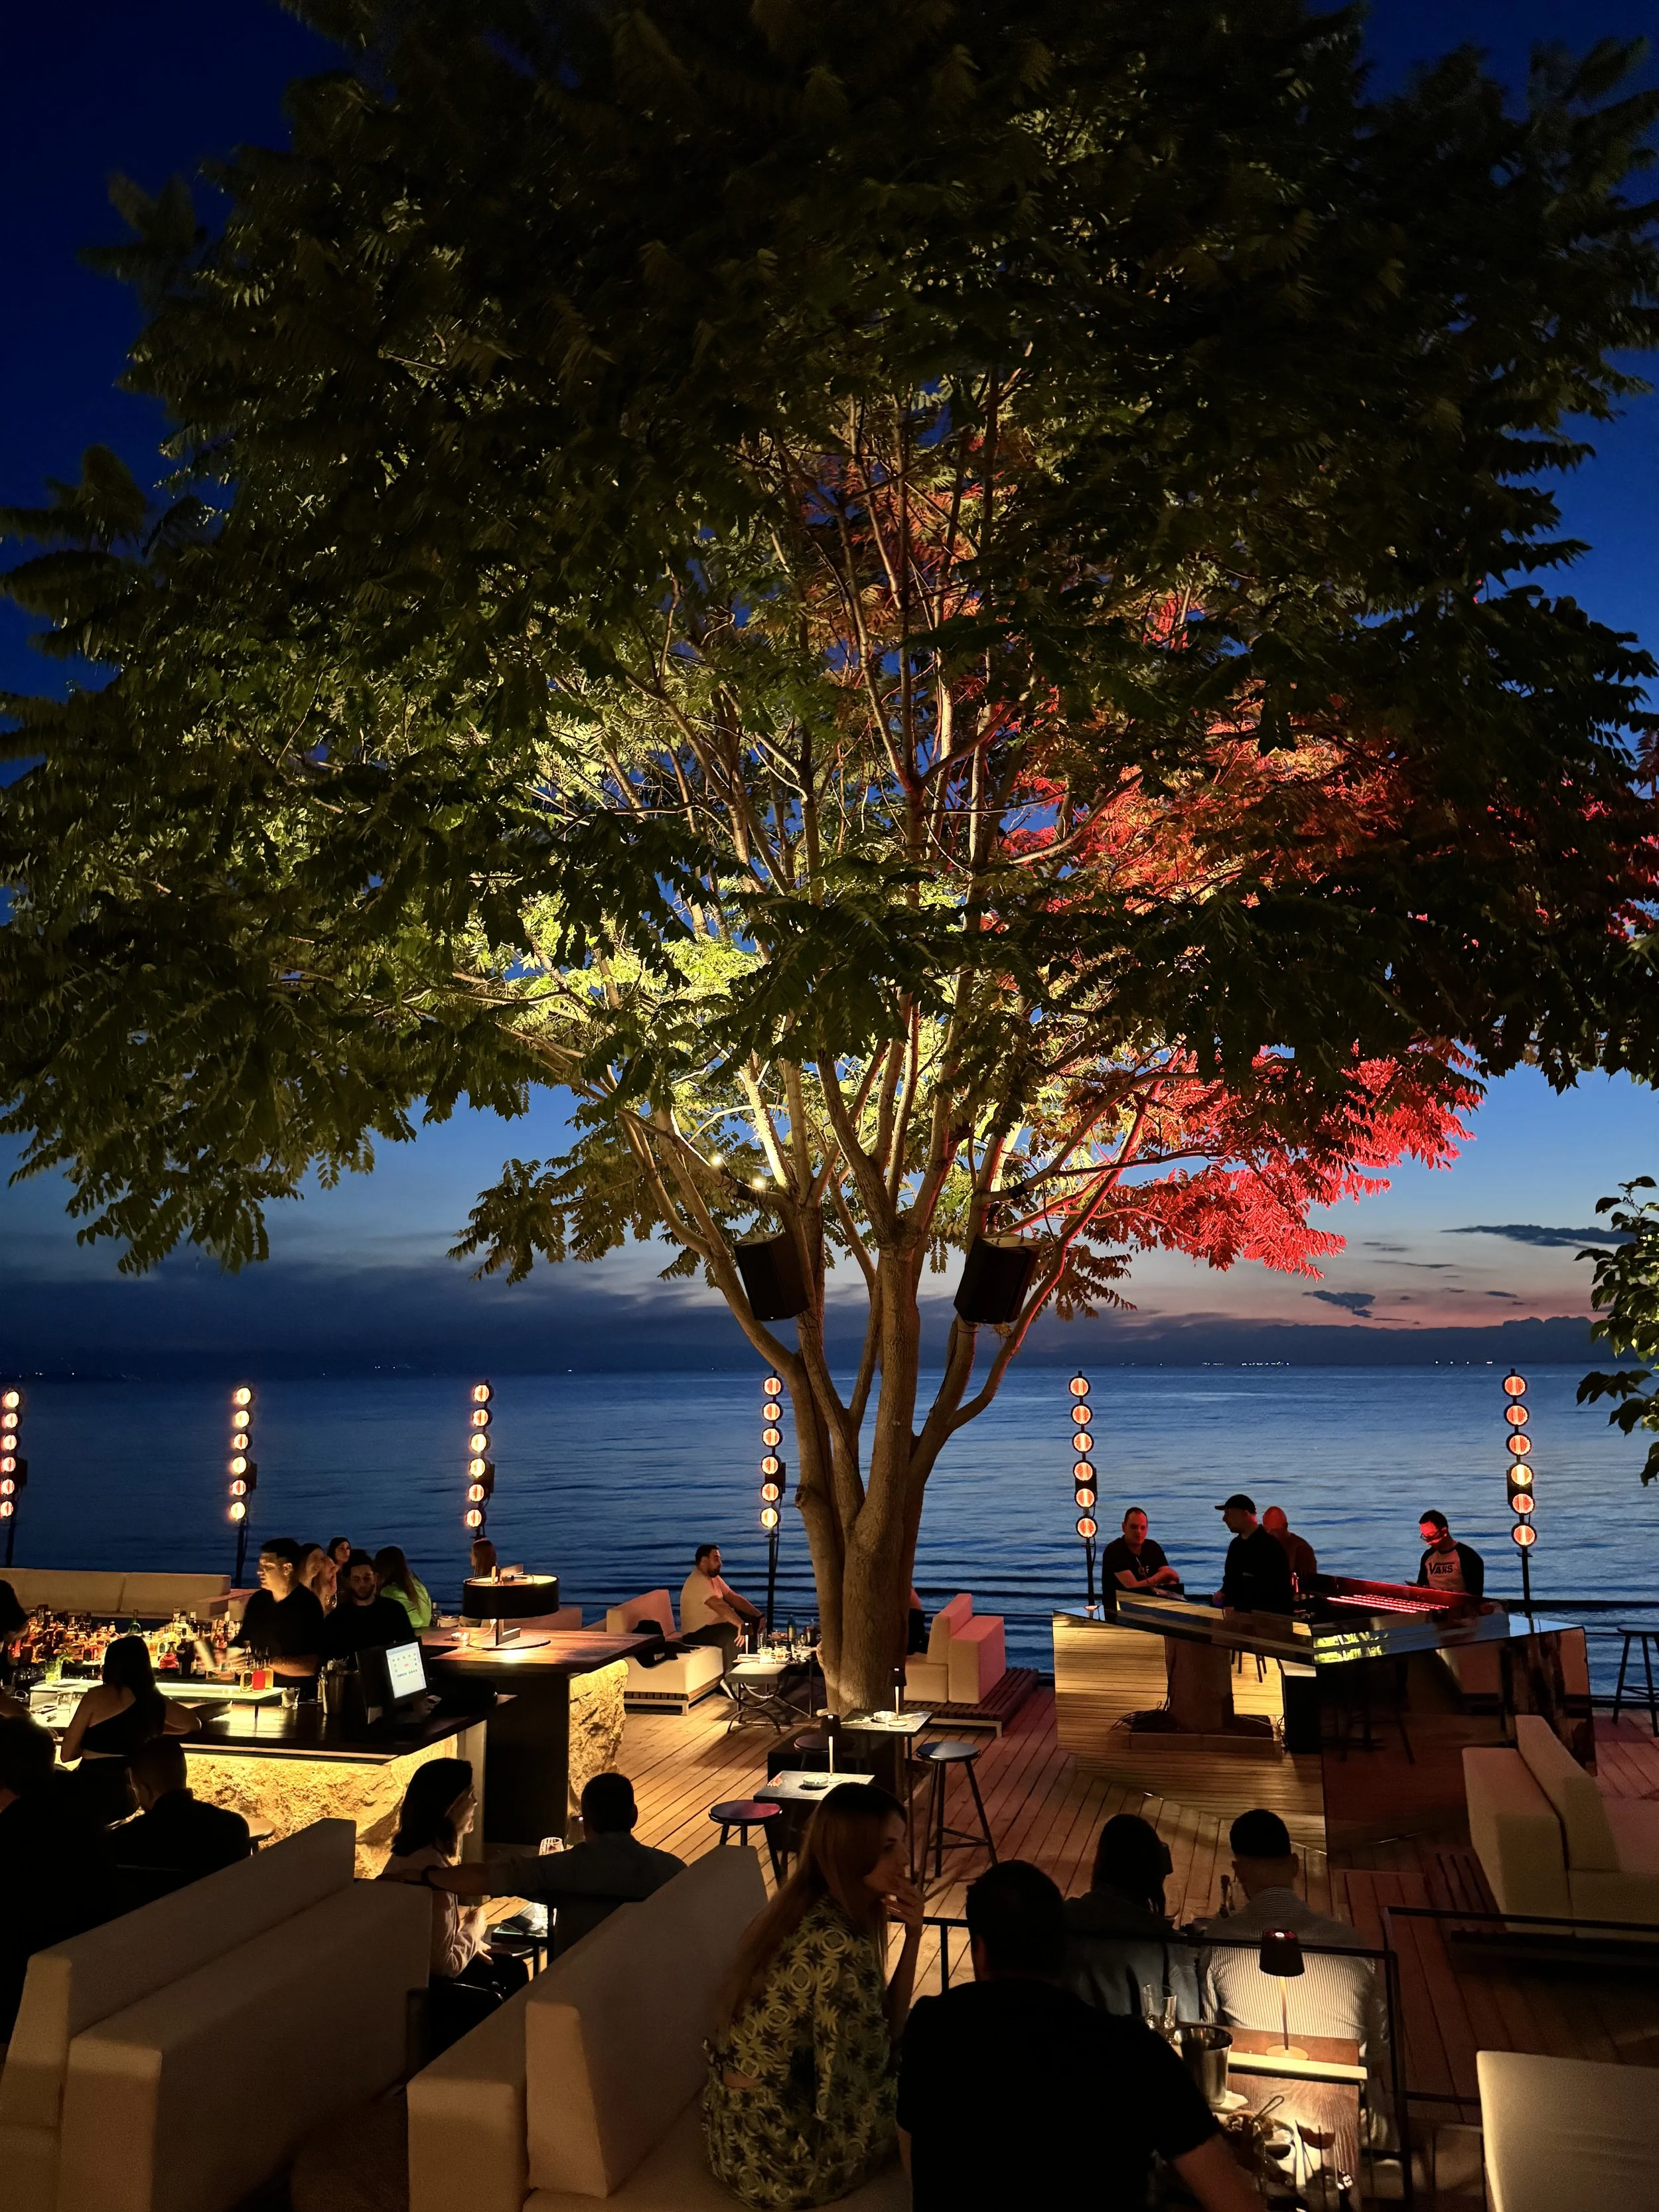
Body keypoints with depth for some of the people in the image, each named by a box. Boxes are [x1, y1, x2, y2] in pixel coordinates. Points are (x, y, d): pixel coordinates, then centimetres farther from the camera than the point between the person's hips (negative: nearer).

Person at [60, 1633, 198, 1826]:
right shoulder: (156, 1702, 3)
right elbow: (193, 1723, 22)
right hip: (128, 1796, 6)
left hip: (92, 1792, -5)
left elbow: (67, 1754, -2)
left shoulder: (98, 1695, -9)